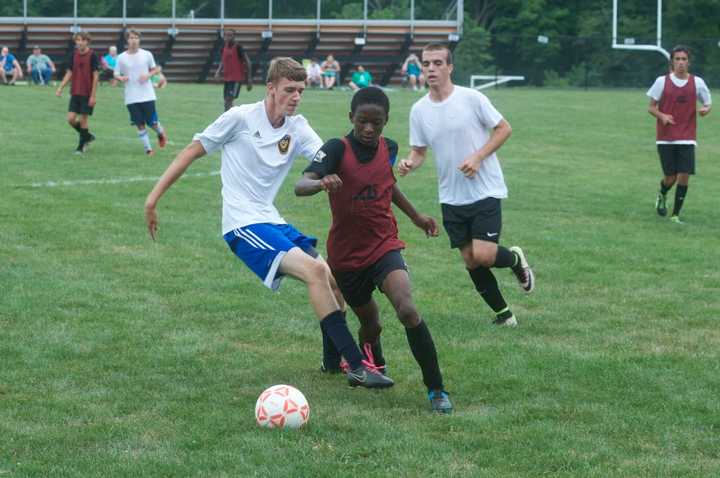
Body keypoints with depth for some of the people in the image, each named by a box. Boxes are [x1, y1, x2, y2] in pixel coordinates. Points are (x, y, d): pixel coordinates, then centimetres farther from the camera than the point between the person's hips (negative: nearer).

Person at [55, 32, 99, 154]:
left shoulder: (92, 55, -9)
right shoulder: (74, 55, 6)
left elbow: (95, 76, -9)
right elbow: (69, 73, 12)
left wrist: (93, 95, -13)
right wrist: (60, 88, 2)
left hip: (87, 94, -5)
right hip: (75, 93, 5)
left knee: (83, 119, -1)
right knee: (71, 119, -1)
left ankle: (81, 146, 13)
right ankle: (88, 136, 22)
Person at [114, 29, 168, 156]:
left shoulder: (146, 54, -1)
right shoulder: (121, 57, -1)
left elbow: (156, 69, 10)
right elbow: (116, 74, 6)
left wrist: (148, 75, -10)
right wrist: (120, 78, -17)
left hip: (147, 96, 0)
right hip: (131, 98, 0)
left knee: (152, 122, 1)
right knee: (140, 124, 1)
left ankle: (161, 133, 35)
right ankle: (148, 149, 11)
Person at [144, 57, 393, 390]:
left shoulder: (297, 128, 7)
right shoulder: (240, 118, -8)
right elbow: (193, 151, -1)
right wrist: (154, 197, -4)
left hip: (273, 223, 7)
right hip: (243, 225, -7)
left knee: (332, 281, 4)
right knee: (315, 271, -23)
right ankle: (357, 366, -24)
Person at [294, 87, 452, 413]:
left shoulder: (389, 148, -1)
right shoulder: (337, 149, -16)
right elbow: (300, 186, -32)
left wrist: (416, 217, 29)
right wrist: (321, 183, -54)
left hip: (384, 247, 1)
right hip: (346, 254, -1)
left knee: (407, 310, -22)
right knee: (370, 322, 13)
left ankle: (436, 389, -15)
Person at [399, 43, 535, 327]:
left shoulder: (471, 98, -10)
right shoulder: (419, 109, 1)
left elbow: (504, 129, -3)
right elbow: (419, 150, 9)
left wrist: (478, 157, -15)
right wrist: (410, 163, -14)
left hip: (485, 190, -4)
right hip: (451, 197, 4)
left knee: (483, 256, -16)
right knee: (470, 261, 5)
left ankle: (515, 259, 18)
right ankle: (502, 313, 23)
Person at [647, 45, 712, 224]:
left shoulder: (697, 82, 2)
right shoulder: (662, 81, -2)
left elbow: (708, 103, 12)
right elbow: (651, 107, 3)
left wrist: (706, 109, -12)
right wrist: (662, 116, -18)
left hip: (687, 138, 1)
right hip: (665, 137, -1)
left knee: (684, 176, -9)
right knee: (670, 177, -2)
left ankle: (675, 215, 4)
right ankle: (662, 195, 35)